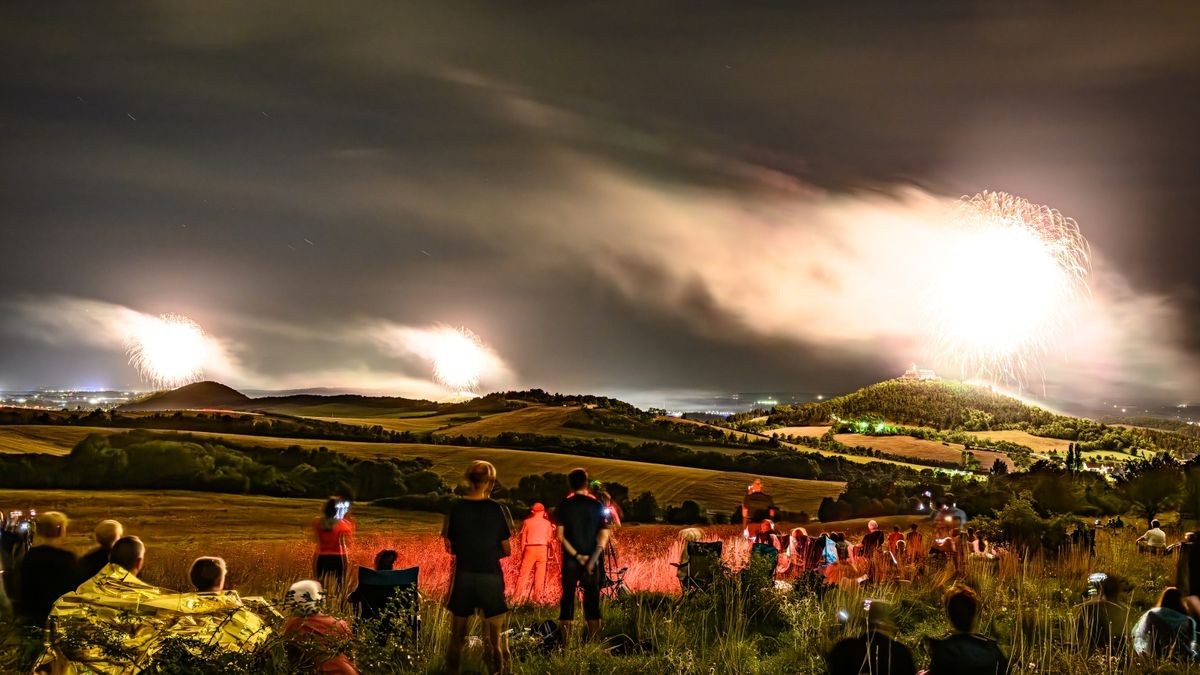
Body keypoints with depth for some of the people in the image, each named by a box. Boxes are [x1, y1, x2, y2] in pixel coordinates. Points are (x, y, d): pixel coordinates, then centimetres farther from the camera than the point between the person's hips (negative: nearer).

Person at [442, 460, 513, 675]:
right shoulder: (497, 509, -8)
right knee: (496, 637, 8)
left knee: (457, 635, 16)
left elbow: (450, 546, 1)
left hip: (463, 576, 2)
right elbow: (506, 549, -4)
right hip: (490, 577, -2)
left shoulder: (456, 508, -4)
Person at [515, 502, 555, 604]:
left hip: (529, 549, 0)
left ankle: (518, 595, -4)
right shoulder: (547, 523, 7)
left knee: (524, 573, 1)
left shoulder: (527, 522, 5)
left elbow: (523, 538, 5)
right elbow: (550, 539, 6)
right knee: (540, 575, 5)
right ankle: (536, 596, 3)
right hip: (542, 549, 0)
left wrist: (522, 551, 10)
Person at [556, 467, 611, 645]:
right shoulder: (597, 506, -1)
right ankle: (593, 642, 10)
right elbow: (603, 536, -6)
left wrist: (576, 555, -8)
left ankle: (566, 642, 1)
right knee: (592, 598, 9)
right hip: (593, 559, 1)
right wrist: (592, 559, -9)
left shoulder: (564, 506, -3)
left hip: (570, 559, -1)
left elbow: (561, 536, -8)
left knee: (568, 597, 5)